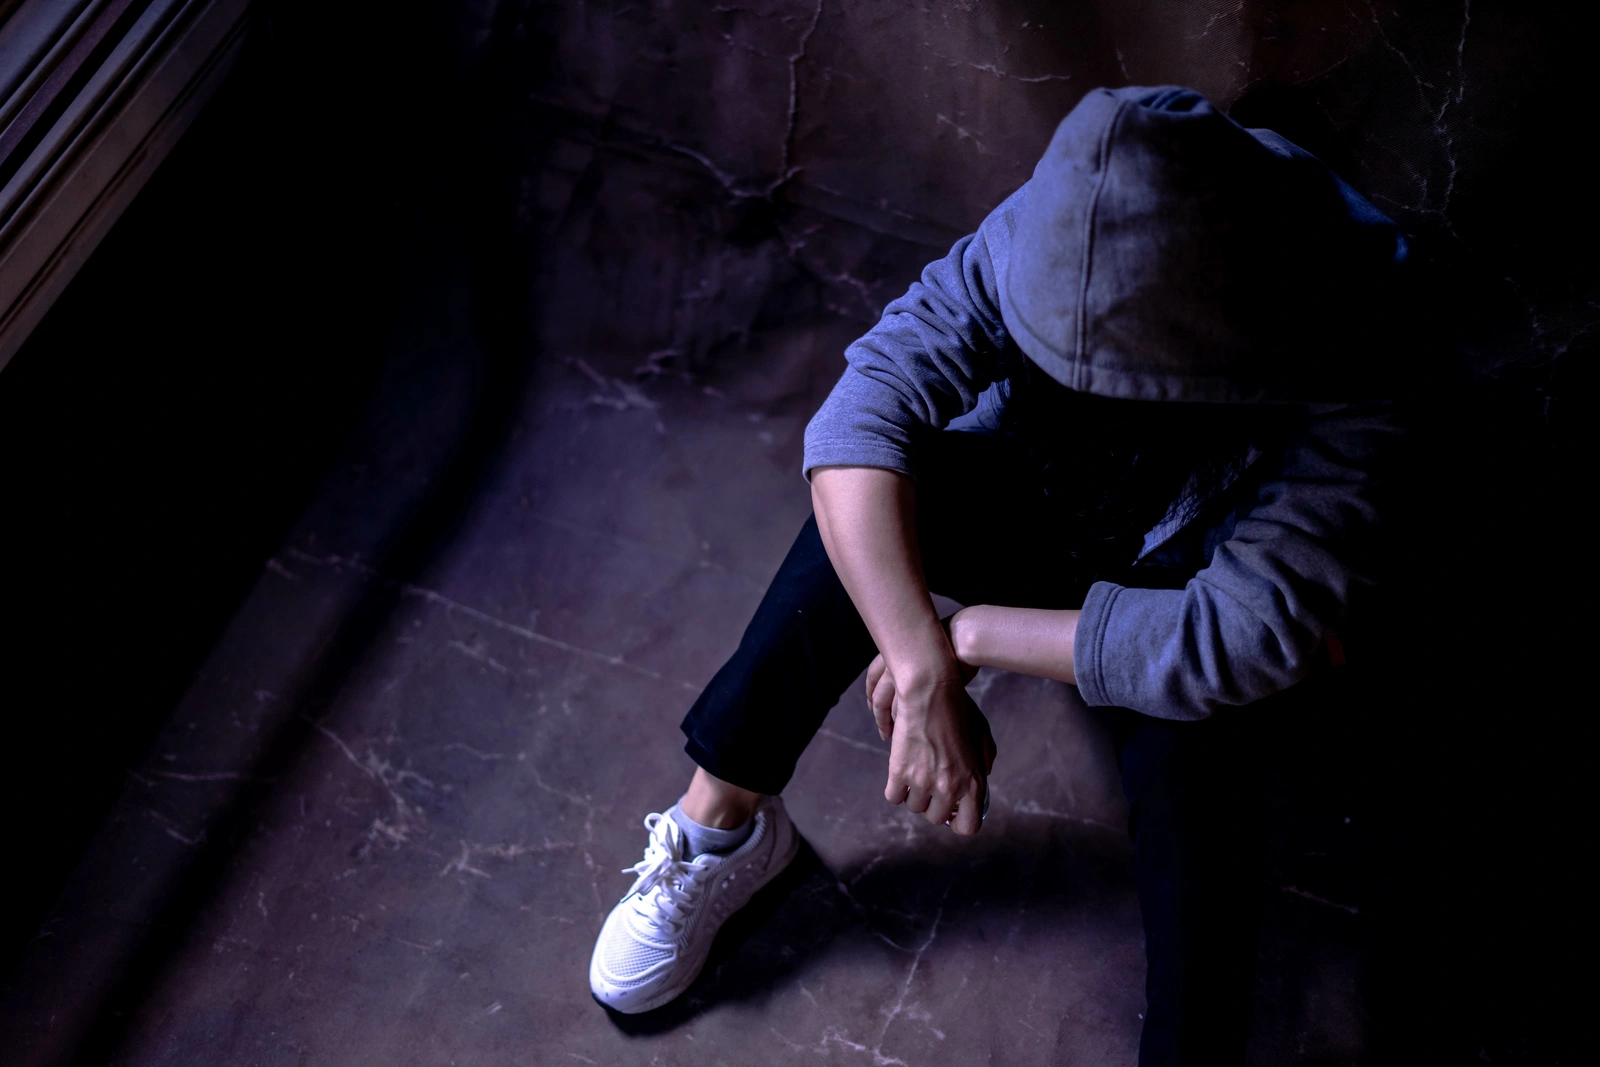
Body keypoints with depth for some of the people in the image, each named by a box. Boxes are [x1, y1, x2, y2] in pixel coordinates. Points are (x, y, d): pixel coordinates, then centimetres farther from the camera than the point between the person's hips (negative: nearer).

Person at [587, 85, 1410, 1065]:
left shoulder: (1329, 387, -34)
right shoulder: (1033, 249, -27)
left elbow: (1243, 635, -41)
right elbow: (858, 423, -36)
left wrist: (974, 635, -37)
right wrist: (927, 674, -46)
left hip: (1167, 585, -2)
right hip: (1023, 502, 2)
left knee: (1189, 738, -37)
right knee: (875, 491, -30)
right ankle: (719, 826, -16)